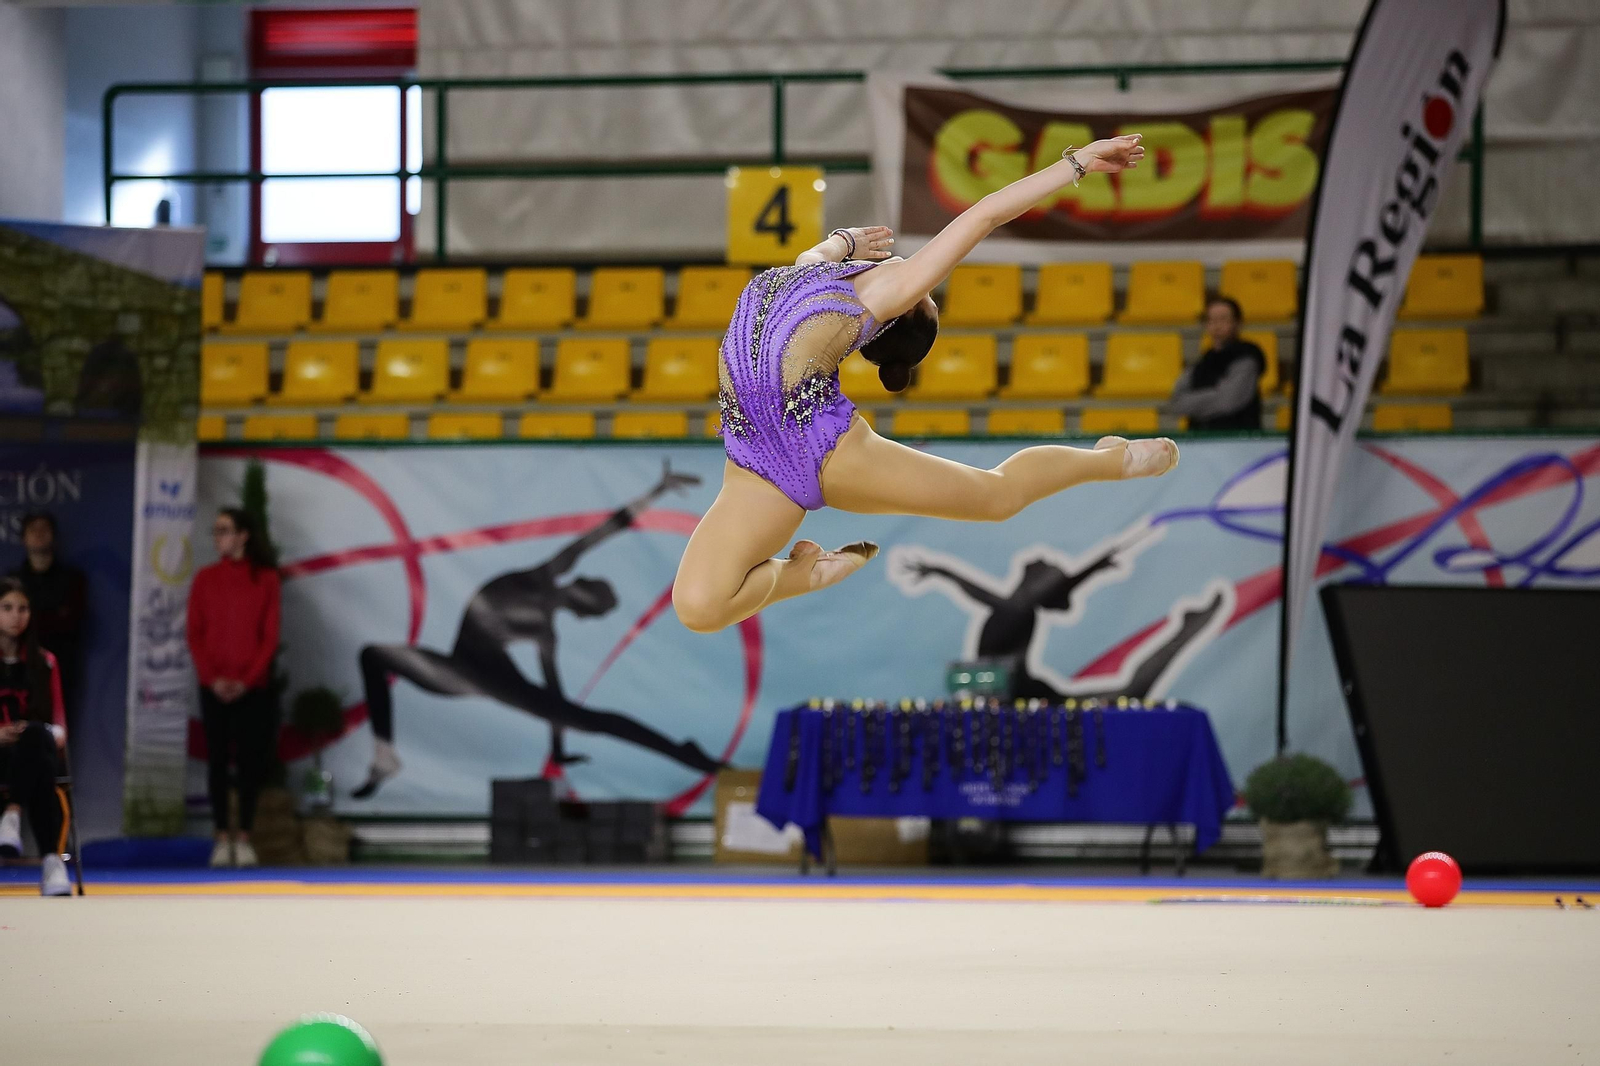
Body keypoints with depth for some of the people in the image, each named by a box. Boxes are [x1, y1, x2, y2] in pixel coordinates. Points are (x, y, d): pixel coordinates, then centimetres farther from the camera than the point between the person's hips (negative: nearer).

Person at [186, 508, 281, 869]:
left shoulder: (265, 578, 2)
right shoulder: (206, 579, 6)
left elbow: (270, 636, -1)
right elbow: (195, 635, 3)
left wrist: (247, 680, -11)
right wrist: (213, 678, -9)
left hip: (252, 686, -1)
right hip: (214, 687, 1)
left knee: (251, 759, -2)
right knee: (217, 759, 1)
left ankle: (245, 837, 4)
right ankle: (222, 837, 4)